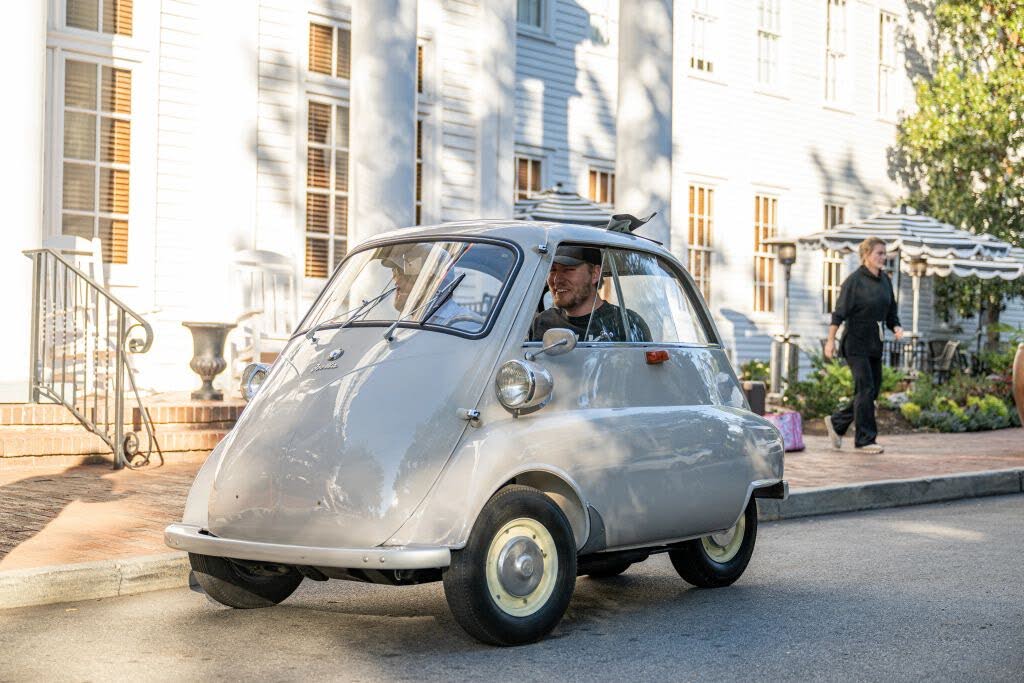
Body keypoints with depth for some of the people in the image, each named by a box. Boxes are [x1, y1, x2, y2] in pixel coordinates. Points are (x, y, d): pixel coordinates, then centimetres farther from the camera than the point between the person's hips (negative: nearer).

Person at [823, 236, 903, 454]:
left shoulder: (885, 280, 9)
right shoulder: (854, 280, -11)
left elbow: (891, 312, 16)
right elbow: (840, 312, -12)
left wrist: (896, 328, -4)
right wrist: (830, 340, -15)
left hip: (875, 345, 7)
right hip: (856, 343, -7)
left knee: (872, 391, 9)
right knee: (866, 389, -9)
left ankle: (836, 422, 26)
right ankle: (865, 440, -1)